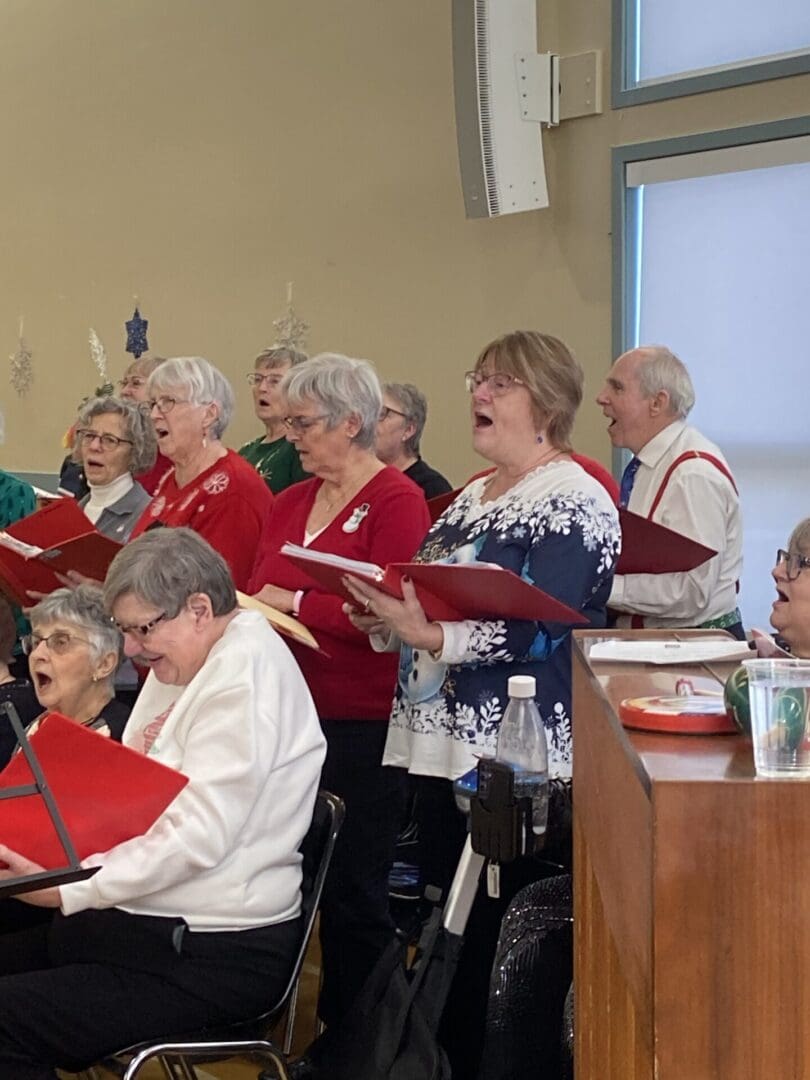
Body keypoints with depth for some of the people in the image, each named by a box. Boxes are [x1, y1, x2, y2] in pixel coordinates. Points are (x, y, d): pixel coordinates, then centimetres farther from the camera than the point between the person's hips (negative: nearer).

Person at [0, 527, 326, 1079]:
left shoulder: (245, 678, -16)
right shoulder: (179, 665, 13)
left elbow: (196, 839, -23)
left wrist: (67, 890, -24)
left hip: (213, 954, -10)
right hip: (138, 921, 10)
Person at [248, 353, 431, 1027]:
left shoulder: (397, 501, -9)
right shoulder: (291, 502, 14)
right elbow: (259, 590, 17)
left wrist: (296, 604, -13)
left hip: (361, 724, -7)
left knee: (354, 889, 2)